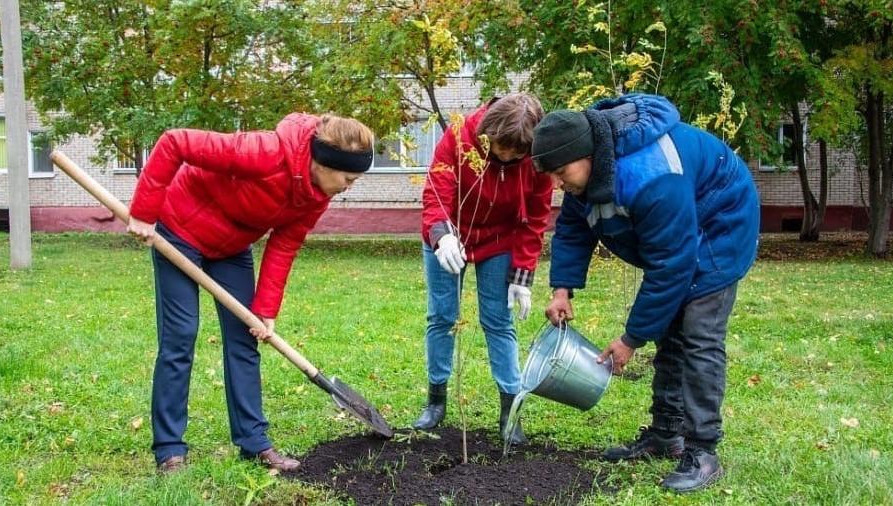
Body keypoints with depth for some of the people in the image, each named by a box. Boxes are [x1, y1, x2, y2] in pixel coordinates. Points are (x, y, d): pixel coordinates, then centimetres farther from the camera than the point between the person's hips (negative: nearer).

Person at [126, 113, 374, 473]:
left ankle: (253, 441, 11)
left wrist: (266, 311, -12)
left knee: (244, 338, 4)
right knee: (180, 336, -6)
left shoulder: (317, 194, -14)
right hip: (180, 229, -7)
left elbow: (283, 248, -8)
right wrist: (143, 214, -29)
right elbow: (174, 143, -34)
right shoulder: (268, 153, -37)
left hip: (232, 245, 7)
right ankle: (169, 450, 4)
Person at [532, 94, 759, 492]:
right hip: (673, 233, 9)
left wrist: (632, 338, -26)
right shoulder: (587, 168, -13)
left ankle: (702, 453, -10)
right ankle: (665, 435, 18)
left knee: (699, 339, -14)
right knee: (668, 334, 9)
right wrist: (562, 290, -12)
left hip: (717, 227, -9)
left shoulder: (650, 179, -40)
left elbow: (671, 266, -34)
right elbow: (572, 228, 1)